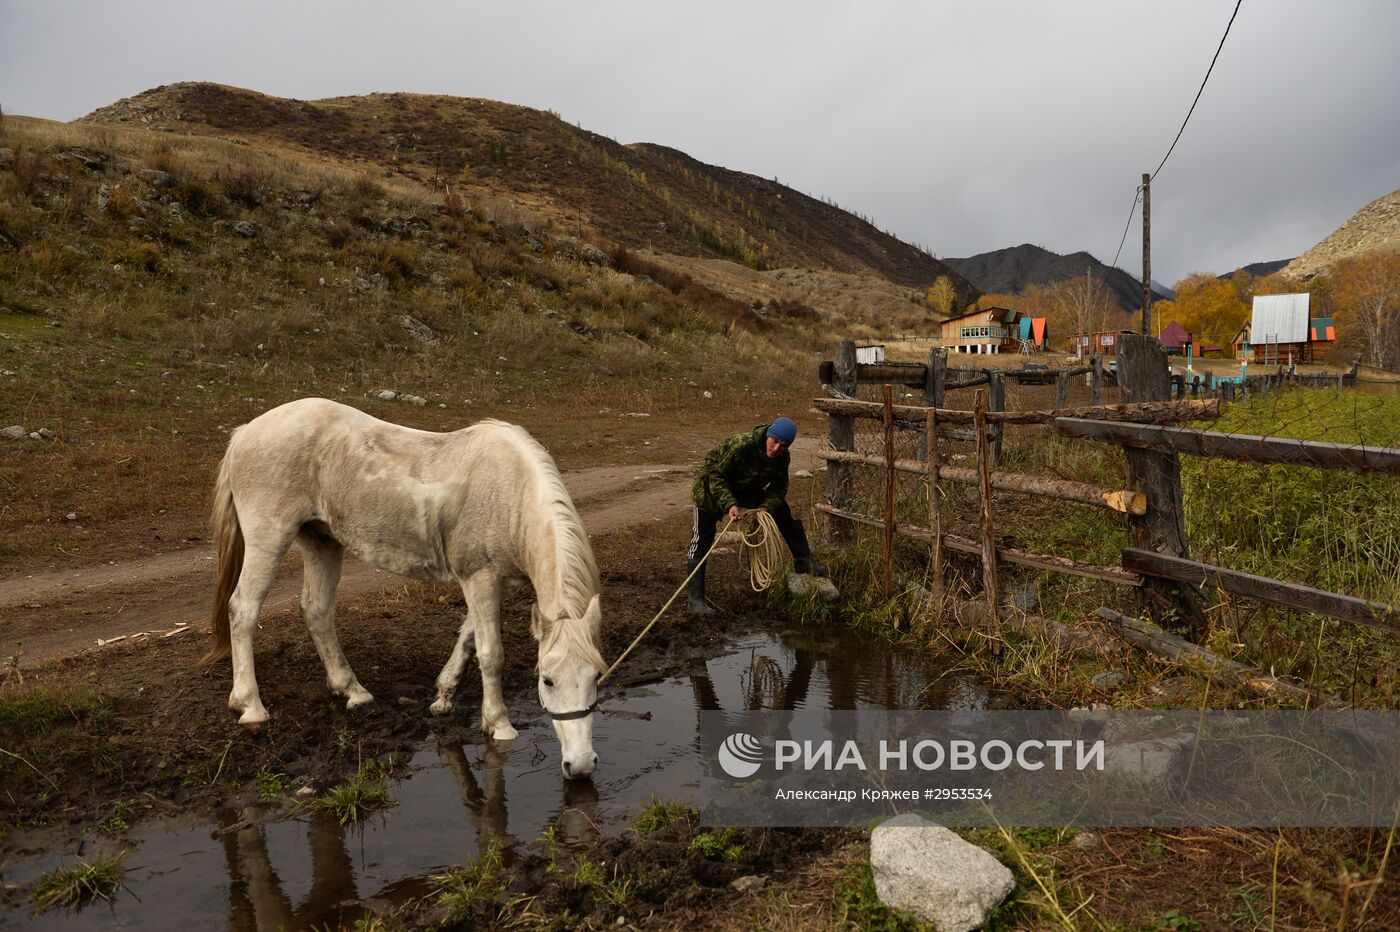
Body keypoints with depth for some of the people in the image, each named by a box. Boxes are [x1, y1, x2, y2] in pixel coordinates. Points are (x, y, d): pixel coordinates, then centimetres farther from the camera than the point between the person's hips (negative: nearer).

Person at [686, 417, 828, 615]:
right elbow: (716, 476, -29)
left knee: (784, 513, 0)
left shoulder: (782, 458, -17)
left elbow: (779, 489, -6)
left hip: (747, 490, 6)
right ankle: (694, 598, -8)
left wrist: (766, 507, -26)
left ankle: (803, 563, 14)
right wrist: (730, 504, -39)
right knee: (702, 541, -11)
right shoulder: (740, 444, -37)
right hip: (711, 488, -6)